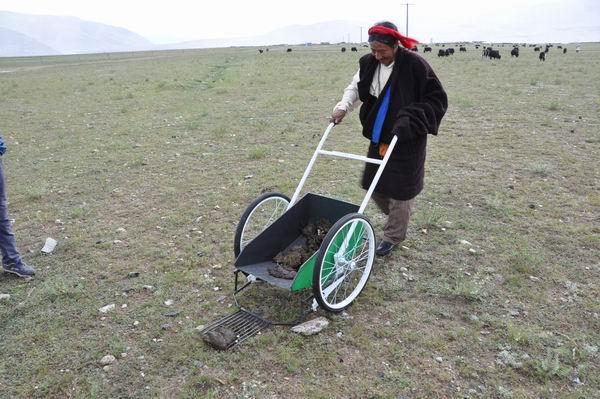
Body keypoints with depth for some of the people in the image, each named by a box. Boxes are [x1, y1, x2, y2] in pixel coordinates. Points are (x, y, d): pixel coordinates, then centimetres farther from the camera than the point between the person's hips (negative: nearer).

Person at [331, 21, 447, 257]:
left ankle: (393, 236, 22)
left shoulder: (414, 65, -17)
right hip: (379, 137, 6)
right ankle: (398, 217, 40)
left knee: (399, 189, 4)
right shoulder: (369, 63, -1)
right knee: (373, 185, 13)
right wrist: (344, 106, -7)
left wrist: (409, 121, -24)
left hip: (406, 140, -6)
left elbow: (436, 99, -14)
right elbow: (356, 87, 12)